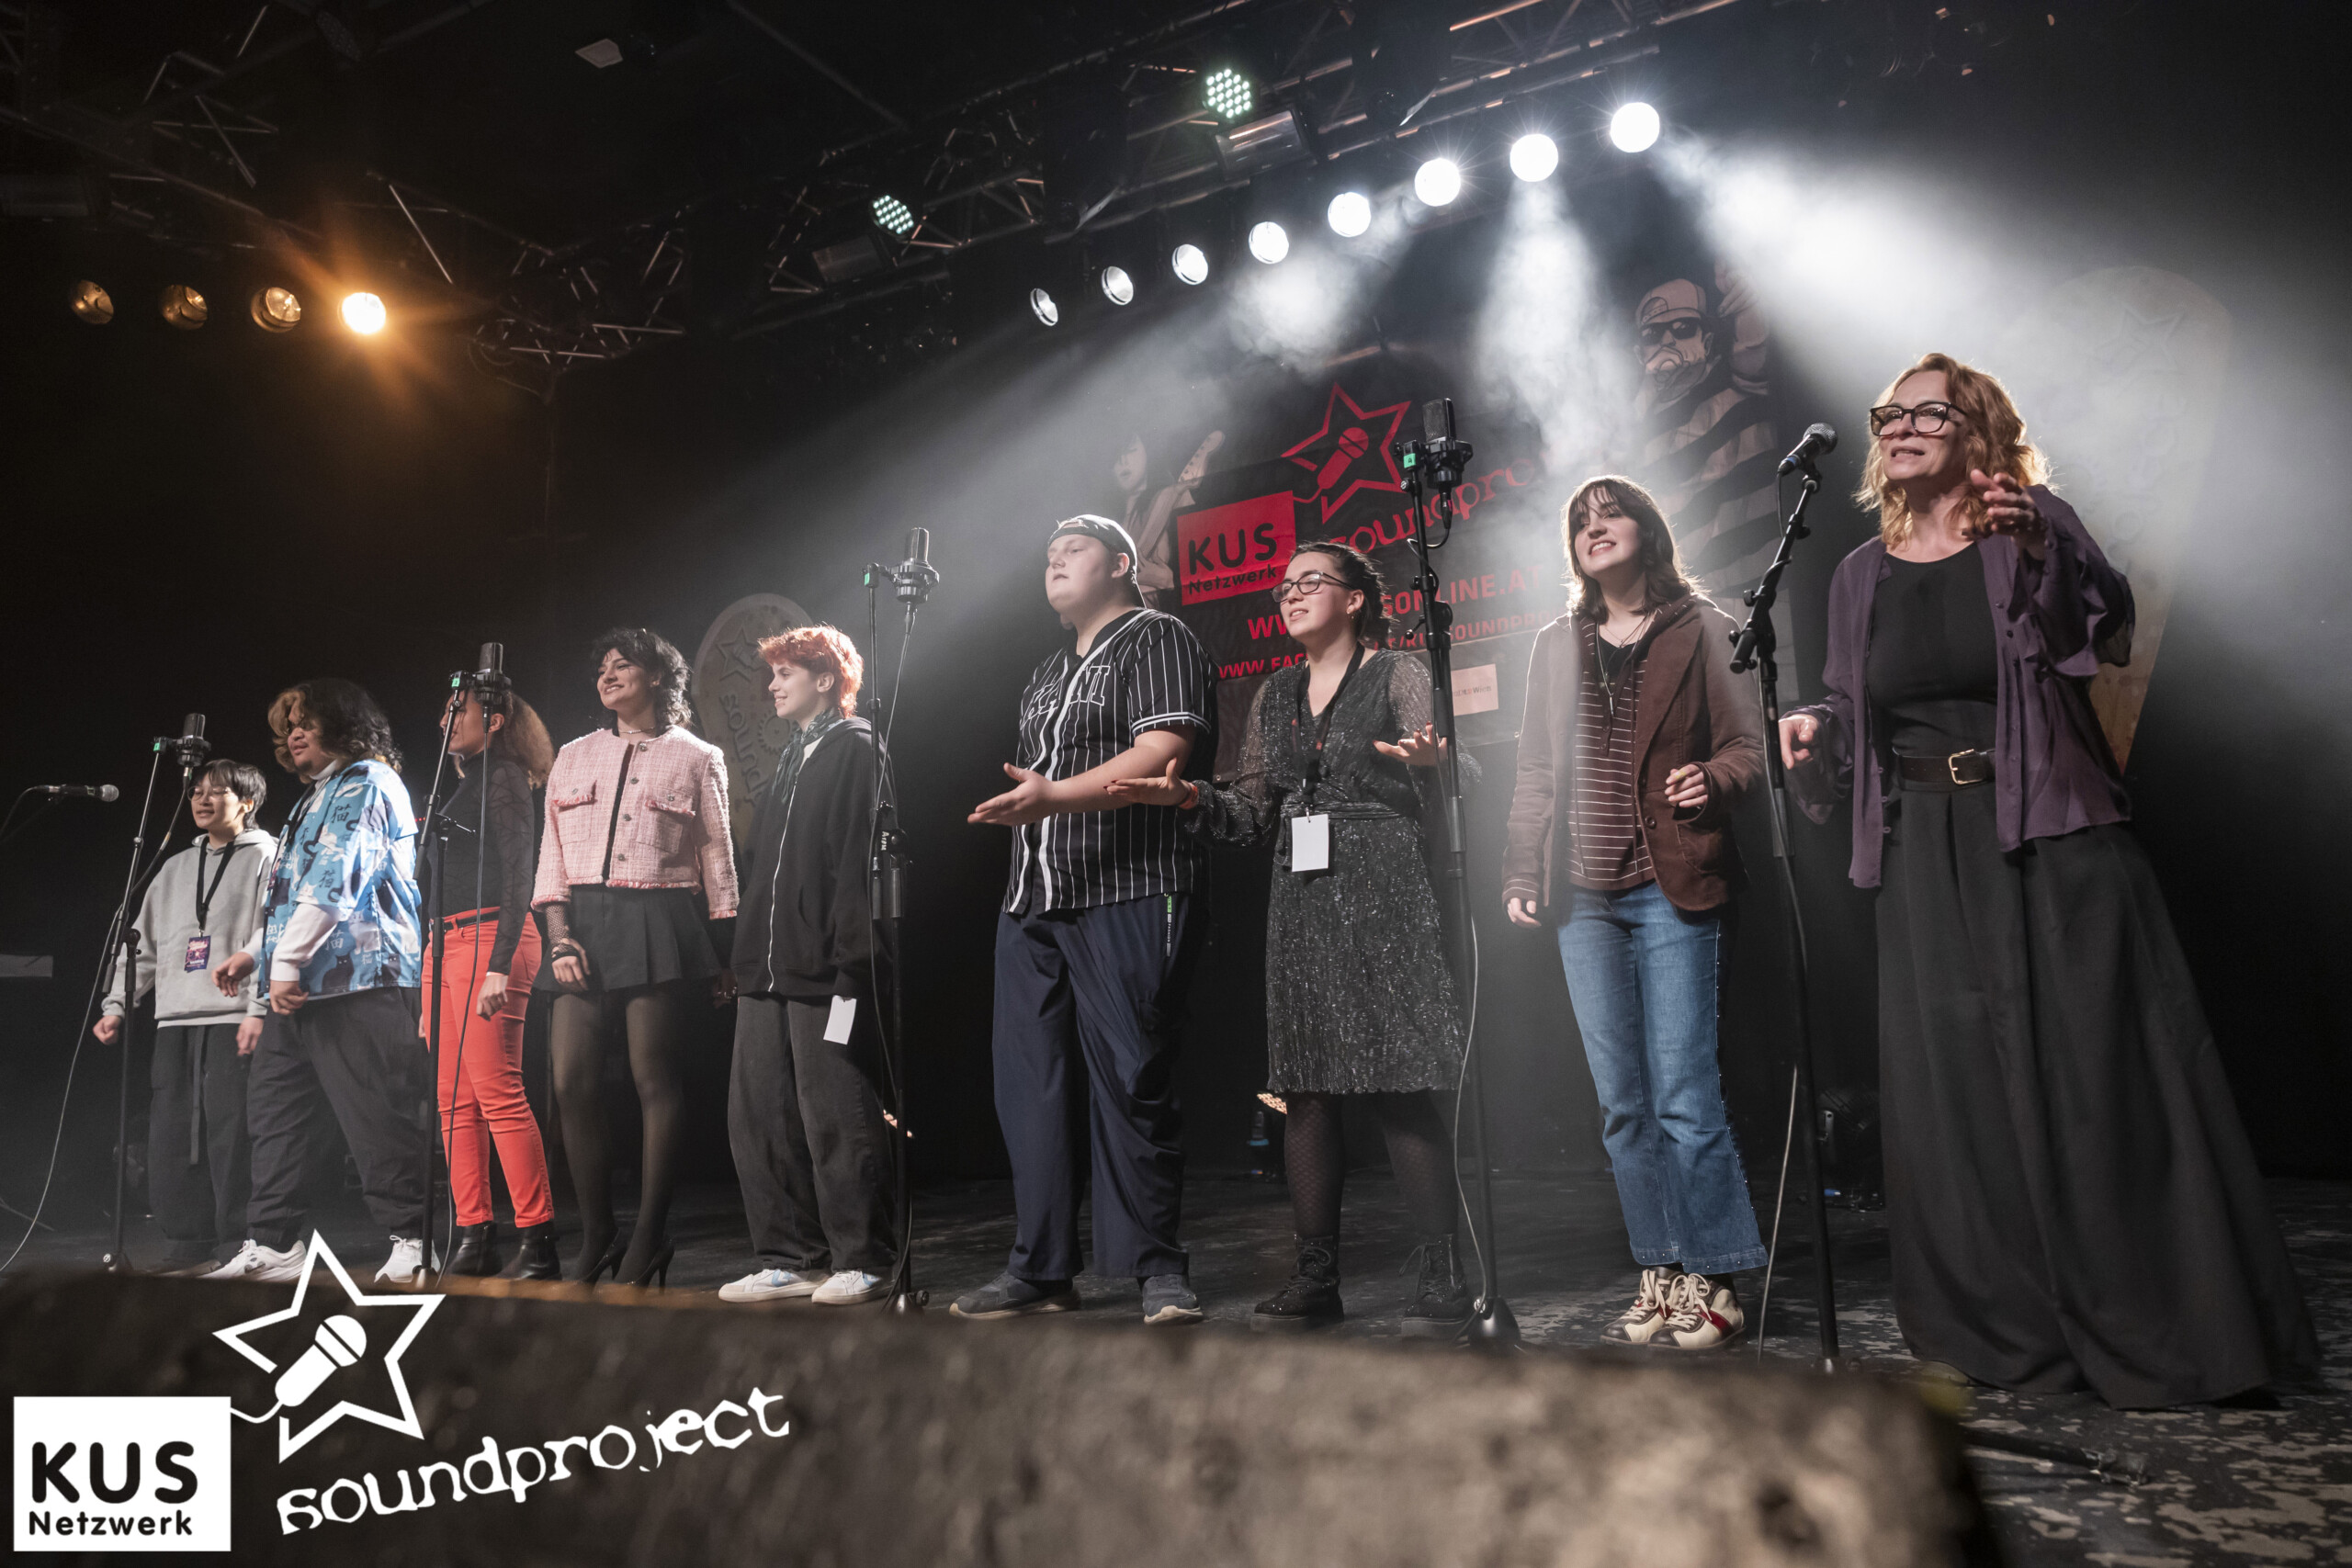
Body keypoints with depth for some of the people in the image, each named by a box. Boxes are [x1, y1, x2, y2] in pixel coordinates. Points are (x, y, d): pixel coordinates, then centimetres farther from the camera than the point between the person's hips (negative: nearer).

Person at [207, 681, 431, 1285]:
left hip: (356, 977, -11)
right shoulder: (319, 798, 27)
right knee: (271, 1107, 10)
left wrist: (288, 961, -19)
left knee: (376, 1116, -10)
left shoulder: (365, 782, -5)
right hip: (302, 984, 11)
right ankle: (272, 1245, 15)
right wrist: (259, 954, 22)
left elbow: (334, 880, -16)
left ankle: (412, 1241, -7)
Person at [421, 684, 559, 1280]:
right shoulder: (458, 785, 23)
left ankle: (538, 1241, -11)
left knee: (497, 1091, -13)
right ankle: (474, 1239, 8)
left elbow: (517, 878, -13)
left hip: (489, 937, -9)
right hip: (446, 942, 9)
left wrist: (499, 966, -21)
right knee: (455, 1100, 5)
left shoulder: (504, 778, -3)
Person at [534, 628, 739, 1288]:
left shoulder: (696, 757, 8)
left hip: (659, 925, -4)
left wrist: (726, 957, 2)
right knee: (572, 1082, -2)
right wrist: (560, 935, -3)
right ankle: (596, 1237, 11)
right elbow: (552, 858, 12)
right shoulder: (573, 758, 17)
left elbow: (717, 862, 6)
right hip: (583, 924, 4)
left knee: (655, 1080, -6)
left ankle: (649, 1239, 4)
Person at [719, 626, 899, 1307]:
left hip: (825, 971, -9)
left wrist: (851, 960, -21)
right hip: (769, 970, 9)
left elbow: (861, 862, -15)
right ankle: (791, 1258, 20)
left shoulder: (855, 748, -6)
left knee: (837, 1120, -3)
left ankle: (861, 1261, 9)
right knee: (757, 1117, 10)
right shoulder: (794, 756, 21)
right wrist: (748, 954, 15)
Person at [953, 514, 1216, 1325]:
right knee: (1032, 1084, 6)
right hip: (1035, 900, 8)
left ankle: (1159, 1269, 4)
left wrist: (1056, 795, -24)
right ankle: (1039, 1270, 15)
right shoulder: (1050, 673, 25)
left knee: (1130, 1082, -7)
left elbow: (1163, 754, -15)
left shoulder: (1157, 640, 0)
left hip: (1127, 895, -8)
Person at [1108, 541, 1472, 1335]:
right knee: (1304, 1091, 4)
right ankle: (1316, 1278, 13)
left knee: (1403, 1091, -7)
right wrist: (1187, 794, 1)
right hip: (1301, 903, 5)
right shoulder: (1275, 696, 18)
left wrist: (1423, 765, -23)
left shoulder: (1398, 675, 4)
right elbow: (1254, 813, 17)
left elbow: (1428, 801, -2)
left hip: (1383, 894, -5)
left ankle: (1443, 1277, 2)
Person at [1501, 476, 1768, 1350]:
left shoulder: (1702, 632, 6)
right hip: (1584, 894, 4)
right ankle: (1663, 1278, 15)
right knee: (1623, 1105, 6)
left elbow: (1748, 744, 3)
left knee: (1683, 1097, -6)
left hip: (1673, 890, -4)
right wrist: (1521, 871, 8)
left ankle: (1715, 1286, 7)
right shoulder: (1556, 648, 17)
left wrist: (1713, 779, -18)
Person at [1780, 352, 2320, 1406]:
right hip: (1929, 856, 3)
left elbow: (2108, 631, -13)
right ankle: (2008, 1334, 17)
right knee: (1962, 1090, 4)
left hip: (2054, 841, -3)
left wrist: (2044, 550, -28)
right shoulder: (1863, 575, 11)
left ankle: (2158, 1333, 13)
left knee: (2096, 1073, -2)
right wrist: (1815, 733, -5)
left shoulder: (2035, 529, 2)